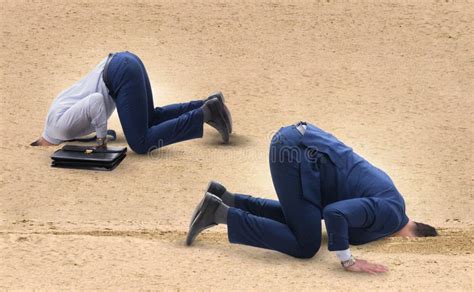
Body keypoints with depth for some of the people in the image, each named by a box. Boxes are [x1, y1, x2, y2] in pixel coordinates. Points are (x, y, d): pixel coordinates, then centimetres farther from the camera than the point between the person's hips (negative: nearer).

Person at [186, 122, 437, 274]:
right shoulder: (390, 214, -8)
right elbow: (335, 214, -23)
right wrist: (348, 262, -14)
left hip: (297, 137, 10)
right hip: (295, 153, -10)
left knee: (297, 217, 28)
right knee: (305, 246, -4)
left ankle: (224, 199, 19)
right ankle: (222, 214, -3)